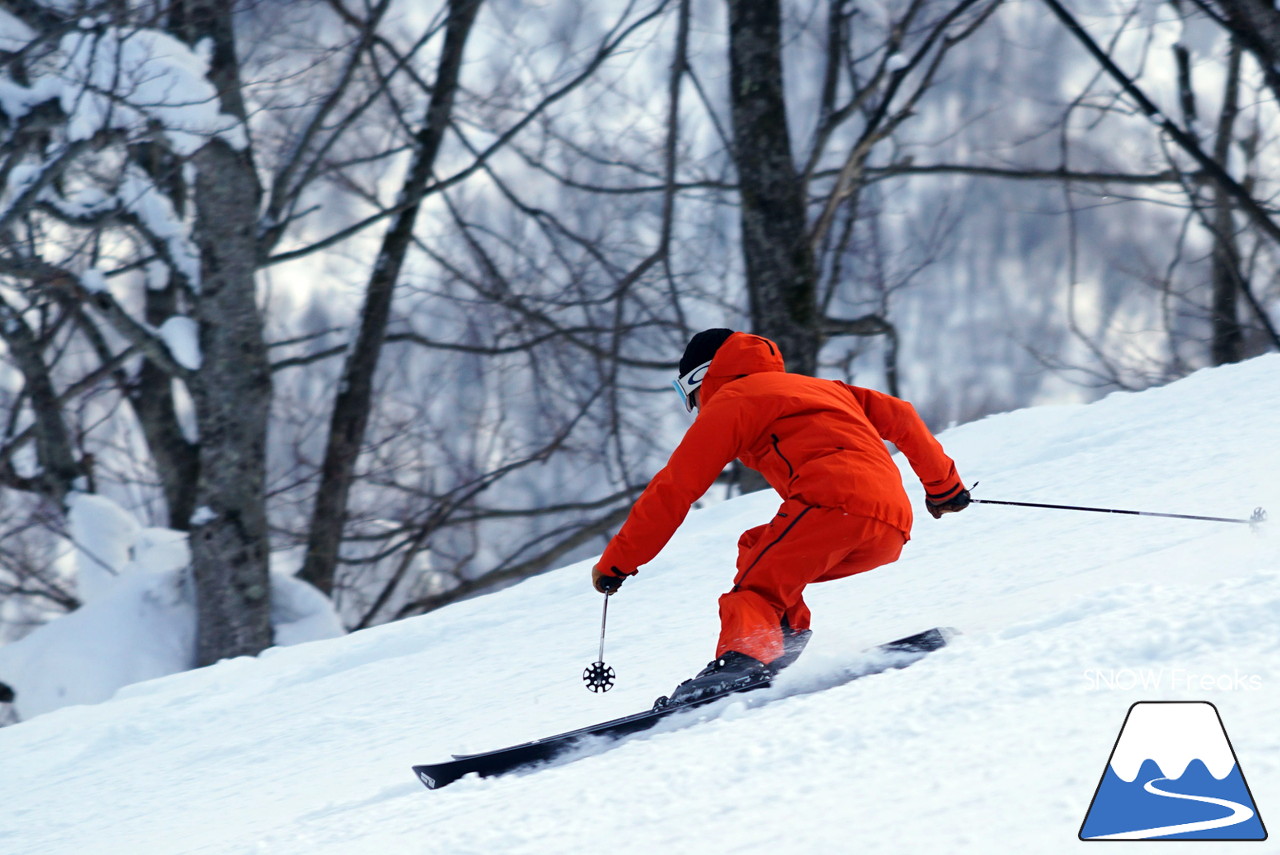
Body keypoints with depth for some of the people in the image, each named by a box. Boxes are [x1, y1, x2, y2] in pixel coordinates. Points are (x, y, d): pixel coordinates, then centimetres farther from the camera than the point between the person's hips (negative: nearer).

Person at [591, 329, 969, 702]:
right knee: (757, 549, 23)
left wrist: (615, 563, 14)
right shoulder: (818, 387, 35)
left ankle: (742, 661, -38)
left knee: (755, 588, -8)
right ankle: (784, 642, 2)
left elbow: (675, 489, 10)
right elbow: (899, 416, 32)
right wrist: (943, 485, 42)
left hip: (835, 501, -7)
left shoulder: (731, 399, 13)